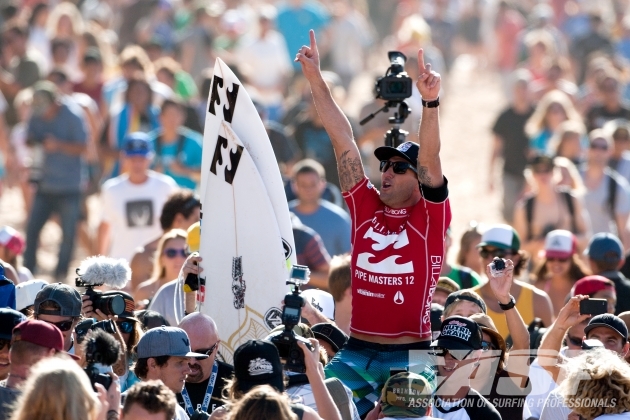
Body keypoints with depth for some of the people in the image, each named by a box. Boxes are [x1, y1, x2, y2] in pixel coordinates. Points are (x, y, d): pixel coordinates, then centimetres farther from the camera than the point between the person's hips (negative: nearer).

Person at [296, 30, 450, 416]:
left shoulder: (431, 215, 0)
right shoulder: (365, 206, 10)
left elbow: (430, 160, -15)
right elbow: (344, 142, 8)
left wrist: (431, 101, -28)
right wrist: (315, 79, 9)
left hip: (410, 355, -4)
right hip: (356, 351, 4)